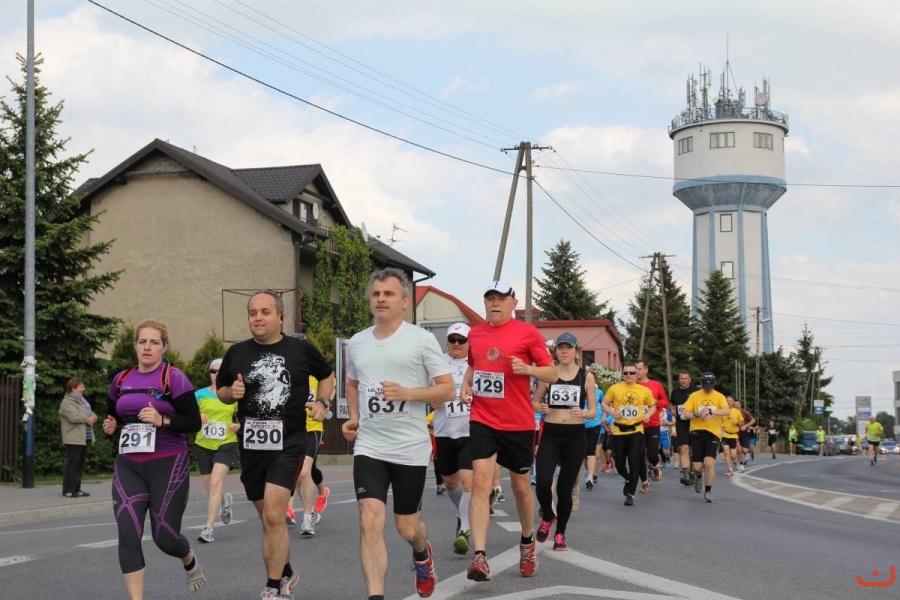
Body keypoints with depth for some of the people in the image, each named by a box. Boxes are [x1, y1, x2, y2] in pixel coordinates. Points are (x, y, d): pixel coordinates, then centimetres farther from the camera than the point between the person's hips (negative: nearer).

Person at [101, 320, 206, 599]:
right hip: (128, 466, 4)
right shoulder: (121, 380, 9)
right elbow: (112, 418, 23)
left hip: (168, 464, -4)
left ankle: (190, 561, 39)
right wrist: (111, 427, 0)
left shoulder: (174, 378, -7)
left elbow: (194, 422, -10)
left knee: (165, 537, 2)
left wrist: (162, 421, -24)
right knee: (128, 534, -11)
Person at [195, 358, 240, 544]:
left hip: (226, 444, -2)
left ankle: (208, 528, -20)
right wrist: (196, 417, -23)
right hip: (204, 445, 2)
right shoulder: (200, 394, 2)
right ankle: (225, 501, 49)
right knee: (210, 488, 12)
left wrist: (239, 425, -7)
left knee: (215, 483, -19)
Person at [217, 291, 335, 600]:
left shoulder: (301, 349, -1)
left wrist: (322, 402, 0)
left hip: (288, 444, -4)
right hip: (251, 446, 4)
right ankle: (286, 574, 37)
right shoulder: (237, 353, 4)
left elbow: (327, 375, 16)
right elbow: (221, 391, 16)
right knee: (269, 519, 15)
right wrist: (231, 393, -6)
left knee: (274, 517, -16)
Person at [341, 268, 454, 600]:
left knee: (407, 528, 9)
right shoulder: (356, 343, 8)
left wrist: (406, 393, -20)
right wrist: (353, 417, 8)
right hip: (368, 447, 3)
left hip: (410, 448, -3)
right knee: (370, 521, -14)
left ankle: (422, 554, 46)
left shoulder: (421, 339, -6)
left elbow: (448, 389, -6)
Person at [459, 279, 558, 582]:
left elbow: (552, 373, -3)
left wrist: (528, 369, -22)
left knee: (520, 485, 12)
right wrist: (466, 385, 5)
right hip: (483, 420, 2)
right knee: (480, 482, -13)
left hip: (518, 423, -2)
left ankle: (527, 542, 37)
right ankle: (479, 556, -18)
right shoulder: (475, 333, 7)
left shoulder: (527, 332, -5)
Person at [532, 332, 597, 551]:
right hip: (550, 434, 0)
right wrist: (540, 407, -11)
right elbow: (535, 401, 12)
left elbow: (593, 411, 4)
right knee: (543, 482, -16)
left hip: (575, 436, 0)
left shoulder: (586, 376, 2)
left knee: (565, 487, 3)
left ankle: (560, 534, 21)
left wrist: (583, 413, -18)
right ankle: (548, 517, 16)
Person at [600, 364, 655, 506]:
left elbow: (653, 405, 16)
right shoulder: (614, 388, -3)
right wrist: (612, 413, -14)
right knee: (619, 464, 8)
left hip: (636, 430, -1)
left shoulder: (645, 390, 1)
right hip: (618, 431, 1)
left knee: (634, 462, -10)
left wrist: (648, 414, -4)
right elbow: (604, 404, 5)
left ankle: (630, 494, 0)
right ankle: (628, 480, 42)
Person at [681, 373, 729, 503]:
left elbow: (727, 411, -17)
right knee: (697, 466, -1)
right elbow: (685, 414, -1)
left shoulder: (719, 396, 0)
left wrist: (711, 411, -32)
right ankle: (699, 477, 37)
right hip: (697, 433, 1)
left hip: (713, 433, -1)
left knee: (709, 462, -16)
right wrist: (697, 415, -20)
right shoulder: (694, 396, 2)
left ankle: (708, 492, 0)